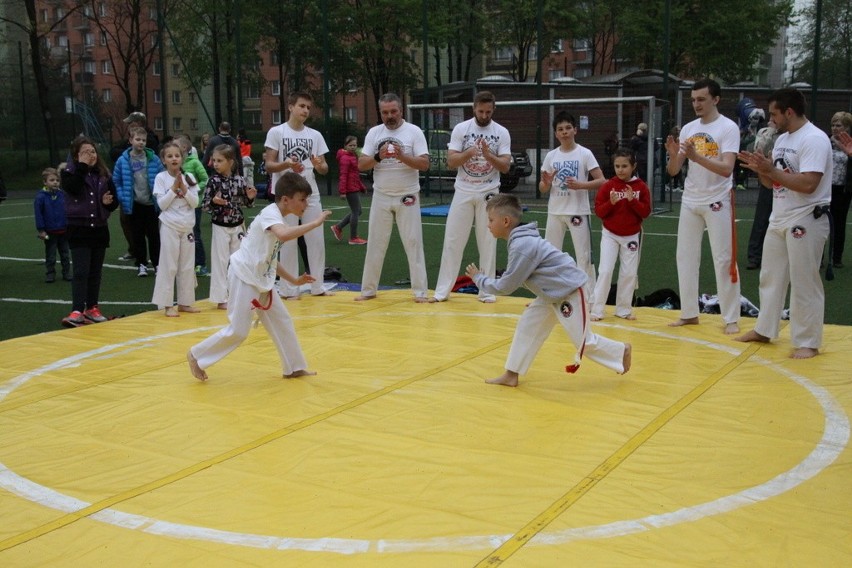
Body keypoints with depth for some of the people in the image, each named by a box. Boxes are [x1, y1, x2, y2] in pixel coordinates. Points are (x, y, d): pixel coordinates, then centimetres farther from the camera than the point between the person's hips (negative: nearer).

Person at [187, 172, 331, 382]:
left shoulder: (278, 219, 11)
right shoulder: (270, 213, -18)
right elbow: (284, 235, -42)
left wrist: (294, 280, 13)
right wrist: (315, 223, -35)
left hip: (259, 280, 10)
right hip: (244, 277, -10)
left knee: (282, 321, 10)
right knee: (238, 331, -5)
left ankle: (294, 368, 20)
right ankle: (197, 355, 13)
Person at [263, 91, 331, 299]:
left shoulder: (315, 135, 8)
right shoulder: (276, 132, -3)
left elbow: (324, 169, 7)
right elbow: (269, 165, -6)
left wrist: (319, 165, -16)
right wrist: (287, 164, -25)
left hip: (311, 194, 4)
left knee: (317, 240, 6)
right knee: (288, 242, 0)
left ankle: (317, 286, 16)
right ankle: (289, 289, 9)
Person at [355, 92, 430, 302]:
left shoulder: (414, 131, -5)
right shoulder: (374, 133, 3)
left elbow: (424, 164, -12)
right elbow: (361, 165, 0)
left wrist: (402, 157, -25)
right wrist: (378, 157, -18)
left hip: (407, 197, -3)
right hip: (381, 197, 3)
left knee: (413, 243, 0)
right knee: (375, 243, 8)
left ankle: (420, 291, 6)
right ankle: (369, 289, 19)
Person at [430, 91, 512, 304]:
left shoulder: (501, 133, -1)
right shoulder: (460, 129, -2)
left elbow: (505, 167, -7)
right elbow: (451, 162, -7)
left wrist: (488, 155, -24)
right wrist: (469, 153, -25)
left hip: (488, 193, 0)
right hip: (463, 192, 0)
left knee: (488, 243, 4)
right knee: (452, 241, 1)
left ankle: (486, 291, 13)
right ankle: (442, 290, 7)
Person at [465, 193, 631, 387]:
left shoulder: (522, 246, -27)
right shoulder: (521, 239, 3)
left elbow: (506, 287, -19)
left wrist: (479, 278, -7)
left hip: (569, 293, -10)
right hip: (553, 293, 10)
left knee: (584, 341, 3)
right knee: (527, 325, 8)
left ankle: (621, 351, 27)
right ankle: (511, 375, 14)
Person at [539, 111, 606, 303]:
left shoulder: (585, 154, -4)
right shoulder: (551, 156, 5)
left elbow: (601, 181, -7)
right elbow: (543, 189, 8)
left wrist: (580, 185, -22)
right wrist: (546, 183, -15)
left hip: (578, 212, -4)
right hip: (555, 212, 4)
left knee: (584, 256, -1)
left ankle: (590, 298, 7)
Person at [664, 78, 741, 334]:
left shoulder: (728, 127, -10)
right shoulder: (688, 128, 6)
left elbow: (726, 169, -22)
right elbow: (673, 171, 3)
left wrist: (696, 156, -34)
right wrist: (673, 154, -18)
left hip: (717, 202, -6)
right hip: (690, 201, 6)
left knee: (724, 260, -3)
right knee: (685, 257, 7)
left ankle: (732, 318, 4)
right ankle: (689, 313, 17)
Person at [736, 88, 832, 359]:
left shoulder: (814, 139, -17)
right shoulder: (782, 139, 11)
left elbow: (808, 184, -27)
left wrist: (771, 170, -21)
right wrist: (760, 168, -4)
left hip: (806, 221, -9)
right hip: (779, 219, 9)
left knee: (804, 283, -1)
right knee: (770, 276, 17)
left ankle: (807, 342, 9)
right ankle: (764, 330, 30)